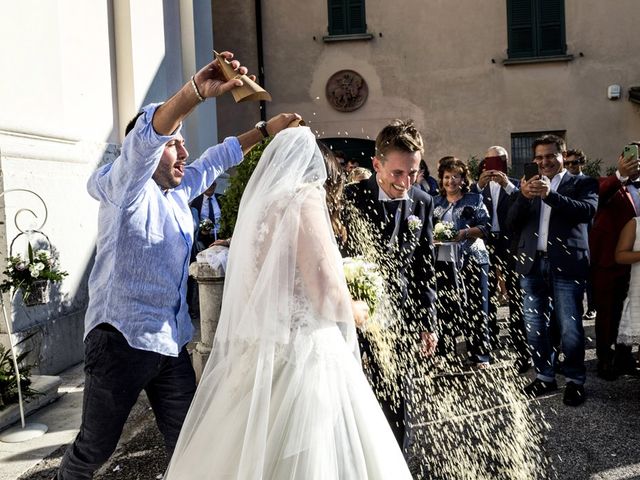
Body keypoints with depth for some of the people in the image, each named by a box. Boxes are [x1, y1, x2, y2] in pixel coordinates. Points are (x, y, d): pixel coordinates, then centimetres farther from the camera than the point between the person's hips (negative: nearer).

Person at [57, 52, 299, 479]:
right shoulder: (125, 189, -9)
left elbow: (217, 160, 24)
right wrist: (197, 92, -42)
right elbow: (143, 140, -28)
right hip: (121, 339, -7)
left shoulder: (179, 192, 12)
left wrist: (266, 130, 22)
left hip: (172, 342, 7)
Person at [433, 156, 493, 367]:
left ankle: (480, 356, 8)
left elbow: (485, 227, -3)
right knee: (445, 308, 7)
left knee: (475, 308, -1)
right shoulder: (435, 202, 14)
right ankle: (444, 353, 19)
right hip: (443, 260, 3)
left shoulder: (475, 199, 5)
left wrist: (465, 233, -18)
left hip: (472, 259, -2)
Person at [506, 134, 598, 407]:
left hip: (566, 265, -4)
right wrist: (523, 197, -14)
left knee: (570, 328, 0)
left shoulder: (582, 183, 5)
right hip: (532, 264, 4)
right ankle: (545, 377, 23)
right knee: (535, 327, 10)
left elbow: (588, 211, -15)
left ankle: (575, 381, 16)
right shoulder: (529, 186, 14)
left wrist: (550, 194, -26)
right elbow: (512, 224, 4)